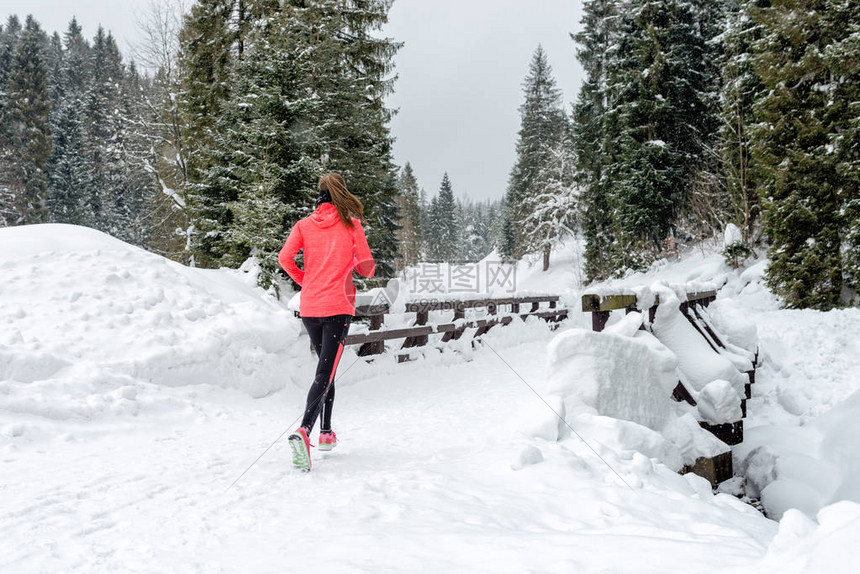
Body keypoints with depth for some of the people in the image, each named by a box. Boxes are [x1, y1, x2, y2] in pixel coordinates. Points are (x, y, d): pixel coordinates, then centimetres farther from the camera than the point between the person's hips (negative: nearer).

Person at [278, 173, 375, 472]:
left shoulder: (304, 224, 7)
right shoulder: (351, 224, 1)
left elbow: (285, 258, -5)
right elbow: (366, 265, -2)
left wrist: (305, 280, 13)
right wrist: (366, 271, 22)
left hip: (309, 307, 4)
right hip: (338, 306, -4)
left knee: (325, 367, 21)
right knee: (325, 373, -8)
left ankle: (326, 432, 26)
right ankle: (303, 431, -28)